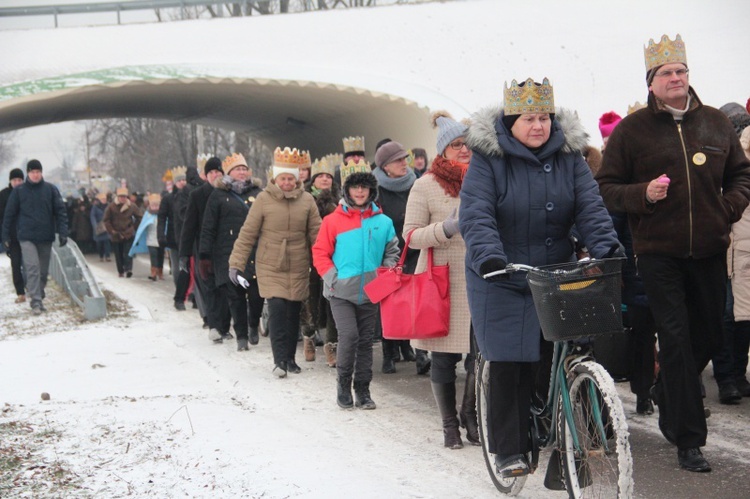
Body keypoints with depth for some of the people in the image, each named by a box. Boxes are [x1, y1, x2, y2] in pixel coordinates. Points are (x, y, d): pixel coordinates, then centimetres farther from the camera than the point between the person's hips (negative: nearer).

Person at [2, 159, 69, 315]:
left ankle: (39, 298, 23)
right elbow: (9, 214, 4)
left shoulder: (51, 189, 3)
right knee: (32, 268, -14)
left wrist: (62, 232, -8)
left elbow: (60, 211, 2)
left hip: (46, 237, 2)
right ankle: (36, 302, -16)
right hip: (27, 237, -2)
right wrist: (6, 236, 2)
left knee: (43, 271, 9)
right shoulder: (18, 191, 1)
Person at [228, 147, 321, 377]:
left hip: (299, 267, 2)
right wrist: (236, 263, -7)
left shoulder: (307, 200, 0)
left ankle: (290, 358, 22)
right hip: (270, 266, -2)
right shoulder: (263, 199, -5)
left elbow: (316, 234, 4)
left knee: (293, 312, 7)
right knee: (277, 309, -13)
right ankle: (279, 360, -6)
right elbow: (247, 234, -3)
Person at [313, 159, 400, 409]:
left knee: (365, 340, 8)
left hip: (369, 293, 3)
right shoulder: (333, 220, -4)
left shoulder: (383, 222, 3)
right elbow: (320, 253, -2)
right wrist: (333, 278, -11)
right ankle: (343, 384, 3)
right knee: (349, 335, -15)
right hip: (341, 292, -3)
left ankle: (362, 389, 18)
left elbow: (392, 253, 12)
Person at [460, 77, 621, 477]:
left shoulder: (568, 156, 3)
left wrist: (607, 248, -23)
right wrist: (489, 257, -36)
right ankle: (508, 450, 7)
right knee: (508, 365, -4)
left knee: (552, 362, -1)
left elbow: (590, 207, -5)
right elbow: (475, 216, -19)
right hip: (501, 280, -3)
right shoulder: (487, 159, -9)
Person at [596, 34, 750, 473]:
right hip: (659, 252, -4)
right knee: (676, 338, -6)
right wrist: (643, 194, -16)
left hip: (709, 251, 4)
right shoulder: (632, 129, 0)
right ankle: (689, 439, -1)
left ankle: (668, 394, 41)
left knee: (709, 334, 12)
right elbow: (606, 188, 2)